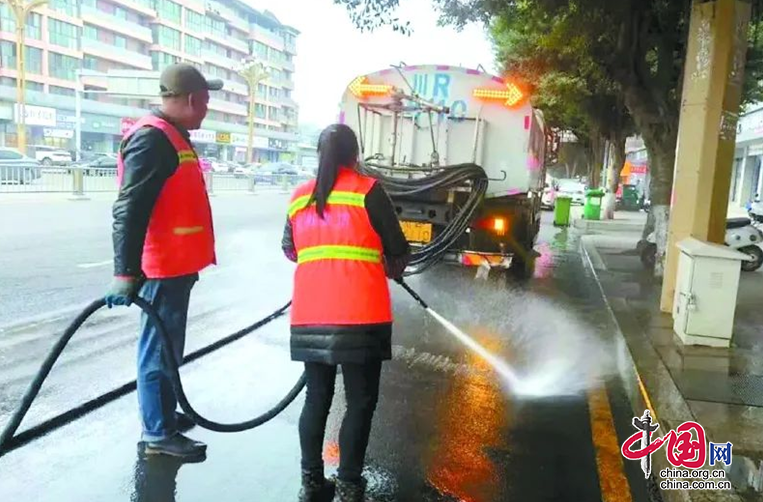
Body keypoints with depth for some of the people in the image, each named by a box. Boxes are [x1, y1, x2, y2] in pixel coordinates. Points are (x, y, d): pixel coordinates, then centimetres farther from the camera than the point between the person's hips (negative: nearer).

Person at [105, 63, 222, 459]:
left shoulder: (173, 137, 15)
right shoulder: (153, 139, -17)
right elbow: (130, 210, -24)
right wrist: (126, 272, -27)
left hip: (175, 264, 10)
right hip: (162, 267, -10)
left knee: (166, 346, 20)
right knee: (160, 349, -1)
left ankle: (163, 414, 34)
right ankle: (158, 433, 10)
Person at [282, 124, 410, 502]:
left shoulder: (300, 198, 8)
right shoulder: (368, 192, -3)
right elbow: (398, 254, 0)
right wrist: (389, 270, 21)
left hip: (309, 317, 4)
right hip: (361, 316, -4)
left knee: (316, 399, 16)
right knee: (360, 402, 8)